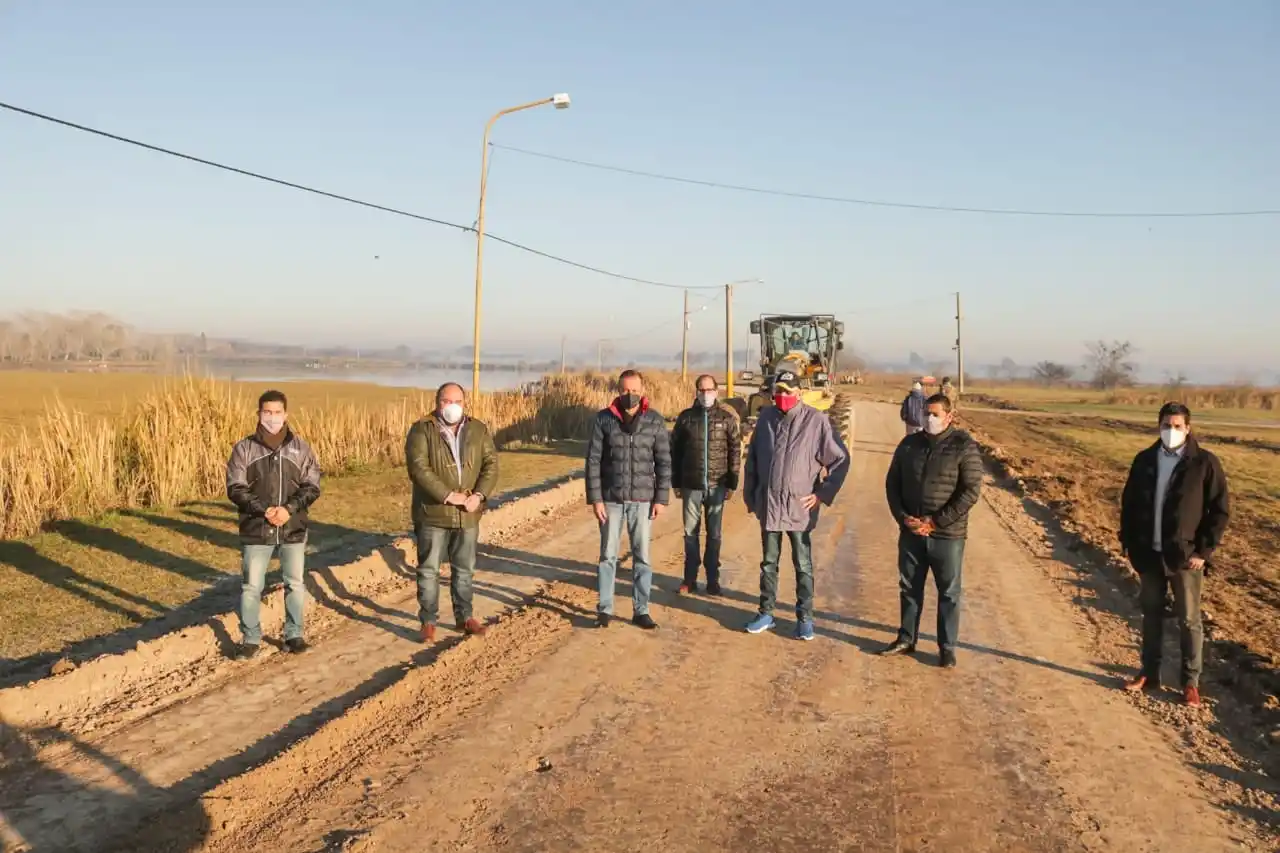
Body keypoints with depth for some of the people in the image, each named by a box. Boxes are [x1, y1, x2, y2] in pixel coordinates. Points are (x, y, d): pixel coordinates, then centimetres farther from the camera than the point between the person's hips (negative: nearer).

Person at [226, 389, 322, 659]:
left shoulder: (300, 447, 3)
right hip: (256, 530, -1)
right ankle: (250, 639, 18)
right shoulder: (244, 448, -1)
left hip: (293, 529, 1)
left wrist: (290, 509, -17)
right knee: (251, 587, 4)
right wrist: (264, 510, -18)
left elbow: (312, 486, -1)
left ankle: (294, 635, 23)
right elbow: (235, 488, -5)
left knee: (295, 584, 9)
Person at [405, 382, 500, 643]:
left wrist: (479, 495, -15)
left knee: (465, 570, 15)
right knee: (429, 570, 4)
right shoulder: (422, 430, -7)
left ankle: (464, 617, 29)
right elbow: (418, 468, -17)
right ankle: (428, 621, 16)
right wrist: (448, 495, -22)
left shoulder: (478, 430, 6)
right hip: (433, 514, -4)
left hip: (468, 515, 4)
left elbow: (491, 463, 1)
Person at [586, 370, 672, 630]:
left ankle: (641, 611, 15)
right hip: (611, 499, 0)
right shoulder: (604, 419, -2)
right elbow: (593, 460, -2)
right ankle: (605, 609, 15)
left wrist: (661, 498, -4)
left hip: (642, 500, 0)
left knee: (642, 557, 5)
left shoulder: (655, 421, -1)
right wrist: (595, 498, -7)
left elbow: (664, 462, 1)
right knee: (608, 555, 6)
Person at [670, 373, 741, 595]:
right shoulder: (686, 417, 3)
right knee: (690, 532, 7)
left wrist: (732, 483, -2)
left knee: (714, 535, 6)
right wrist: (676, 483, 4)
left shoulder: (727, 418, 0)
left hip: (717, 486, -1)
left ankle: (713, 581, 14)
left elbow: (735, 451, 1)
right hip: (691, 485, 1)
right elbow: (675, 451, 6)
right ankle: (690, 579, 16)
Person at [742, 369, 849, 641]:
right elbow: (752, 458, 11)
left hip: (800, 506, -4)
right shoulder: (766, 417, 3)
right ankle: (766, 612, 26)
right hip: (768, 504, 4)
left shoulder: (816, 420, -10)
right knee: (768, 562, 15)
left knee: (803, 565, 7)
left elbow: (840, 460, -5)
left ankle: (805, 617, 18)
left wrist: (822, 494, -8)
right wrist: (749, 495, 11)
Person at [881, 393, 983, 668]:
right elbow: (892, 482, 10)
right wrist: (903, 517, -5)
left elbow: (971, 490, -13)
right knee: (909, 588, 15)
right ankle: (906, 639, 29)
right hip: (910, 531, 4)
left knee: (948, 593, 6)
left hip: (947, 534, -4)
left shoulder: (963, 446, -9)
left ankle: (947, 648, 17)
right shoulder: (909, 444, 5)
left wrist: (937, 522, -16)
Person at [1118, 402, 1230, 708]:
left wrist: (1204, 551, -10)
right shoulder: (1144, 460, 2)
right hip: (1149, 554, 4)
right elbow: (1129, 503, 10)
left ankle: (1191, 682, 18)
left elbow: (1220, 510, -6)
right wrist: (1129, 542, 5)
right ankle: (1149, 673, 27)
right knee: (1151, 614, 14)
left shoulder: (1205, 463, -9)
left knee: (1188, 621, 5)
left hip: (1185, 556, -4)